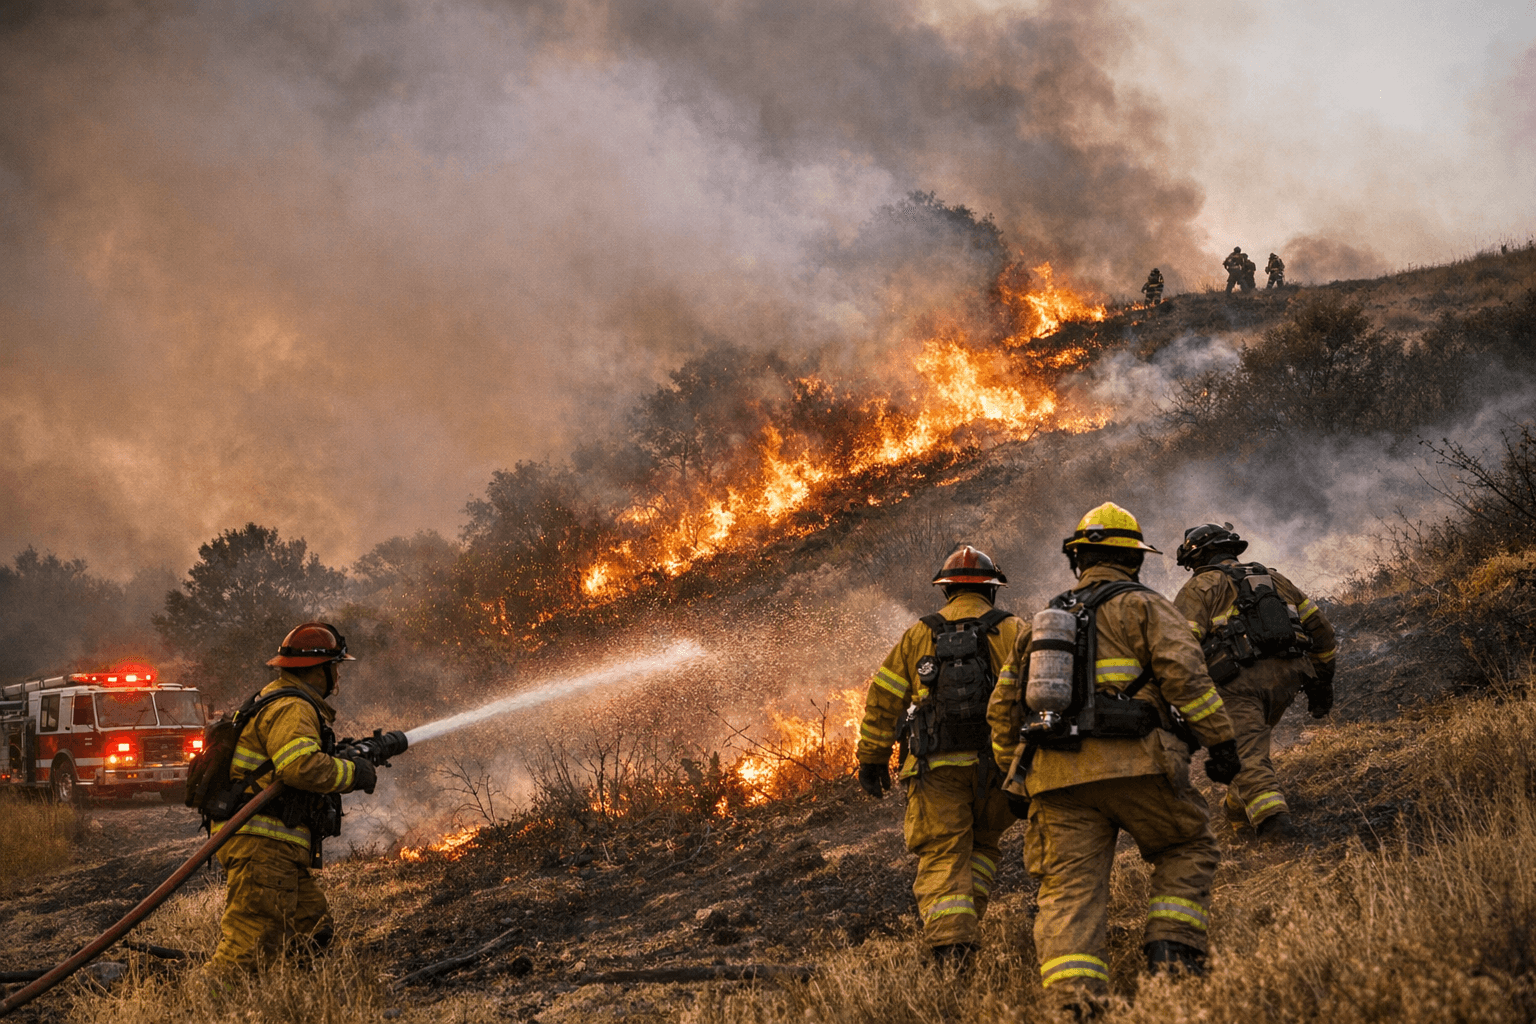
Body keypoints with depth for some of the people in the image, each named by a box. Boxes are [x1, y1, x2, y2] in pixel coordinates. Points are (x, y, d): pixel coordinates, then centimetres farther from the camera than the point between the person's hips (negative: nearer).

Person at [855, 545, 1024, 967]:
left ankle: (950, 941, -17)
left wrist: (872, 759, 15)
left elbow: (882, 699, 9)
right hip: (994, 764, 0)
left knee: (942, 857, -2)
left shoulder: (918, 635, 10)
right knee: (983, 845, 23)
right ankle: (966, 914, 12)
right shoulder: (1011, 632, 6)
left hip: (937, 766, 0)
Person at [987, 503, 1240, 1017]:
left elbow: (1003, 708, 24)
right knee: (1188, 848, 18)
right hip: (1133, 763, -4)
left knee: (1069, 887, -1)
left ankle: (1071, 998, -19)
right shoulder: (1144, 607, 7)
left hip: (1057, 779, 4)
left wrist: (1013, 773, 31)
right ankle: (1172, 949, 2)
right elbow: (1183, 672, -8)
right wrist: (1219, 739, -5)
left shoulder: (1040, 622, 23)